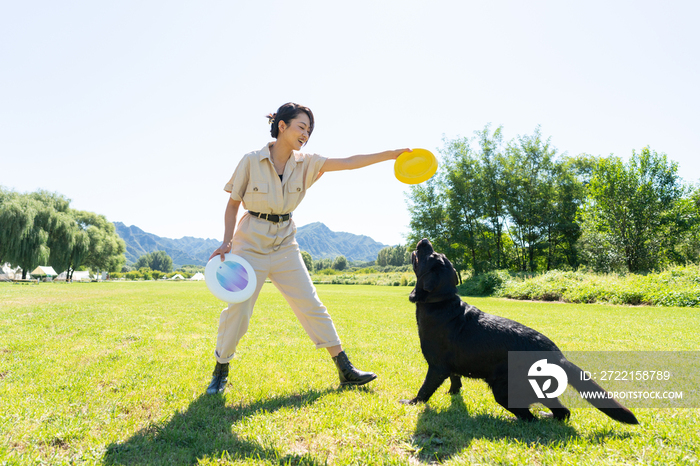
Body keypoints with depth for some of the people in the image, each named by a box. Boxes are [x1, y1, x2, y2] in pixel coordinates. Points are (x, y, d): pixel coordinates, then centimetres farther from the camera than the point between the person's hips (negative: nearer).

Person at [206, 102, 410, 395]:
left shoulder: (305, 164, 0)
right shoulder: (251, 161, -9)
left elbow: (348, 162, -7)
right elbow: (233, 204, -2)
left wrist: (391, 154, -14)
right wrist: (227, 242, -10)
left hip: (285, 244, 4)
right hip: (251, 243, -3)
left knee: (311, 306, 3)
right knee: (237, 309, -3)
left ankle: (345, 370, 11)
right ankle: (220, 372, 21)